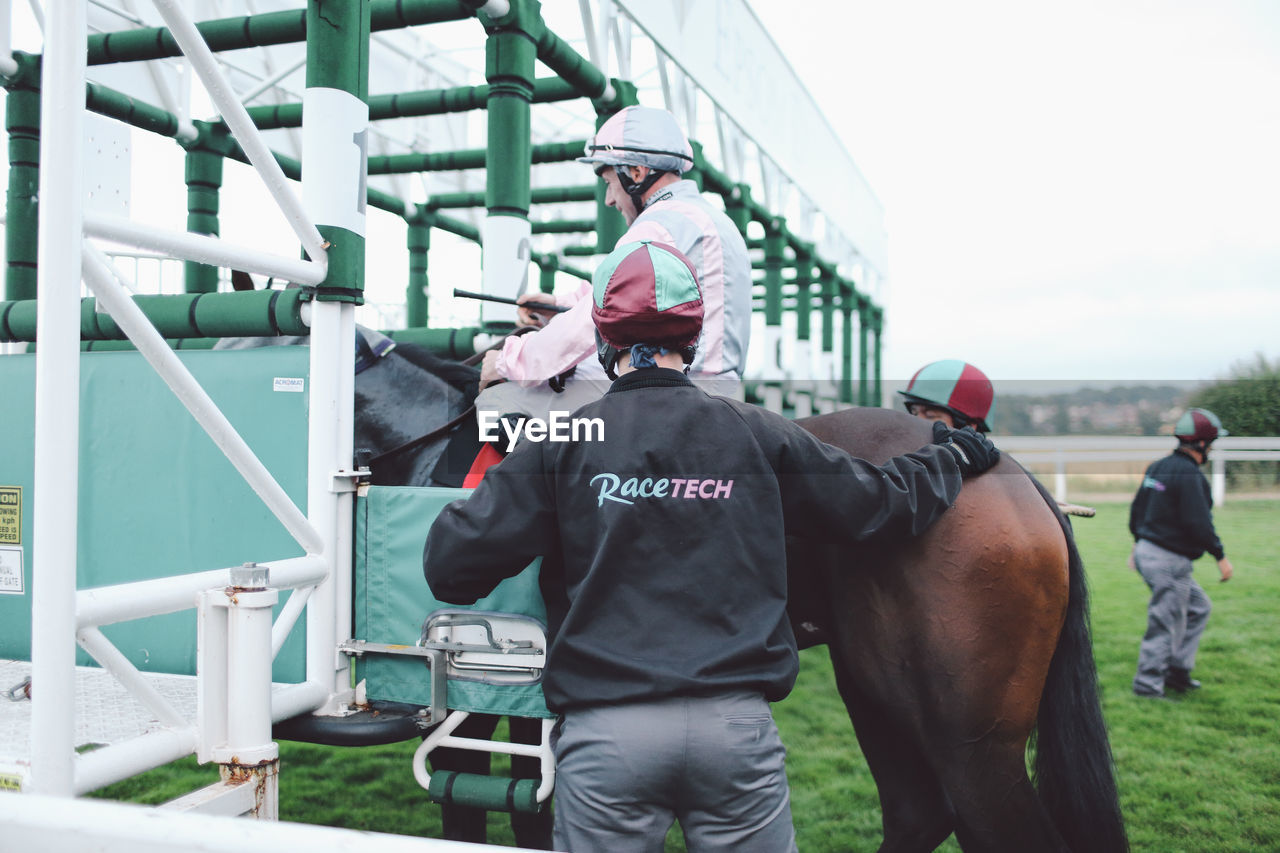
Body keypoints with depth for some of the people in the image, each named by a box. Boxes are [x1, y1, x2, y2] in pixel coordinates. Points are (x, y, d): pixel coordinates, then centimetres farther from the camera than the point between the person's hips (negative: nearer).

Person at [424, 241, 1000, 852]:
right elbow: (881, 503, 15)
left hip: (606, 732, -1)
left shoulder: (563, 444, -3)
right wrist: (949, 459, 34)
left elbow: (452, 562, -5)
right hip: (738, 728, 2)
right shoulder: (758, 436, 4)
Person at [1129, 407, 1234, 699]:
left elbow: (1136, 509, 18)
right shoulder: (1189, 475, -18)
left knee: (1198, 607, 22)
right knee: (1166, 625, -1)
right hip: (1168, 561, -10)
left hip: (1147, 551, 10)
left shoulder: (1157, 467, 11)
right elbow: (1198, 523, -22)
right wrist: (1221, 556, -12)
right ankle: (1148, 686, 8)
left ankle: (1178, 671, 24)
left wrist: (1138, 543, 29)